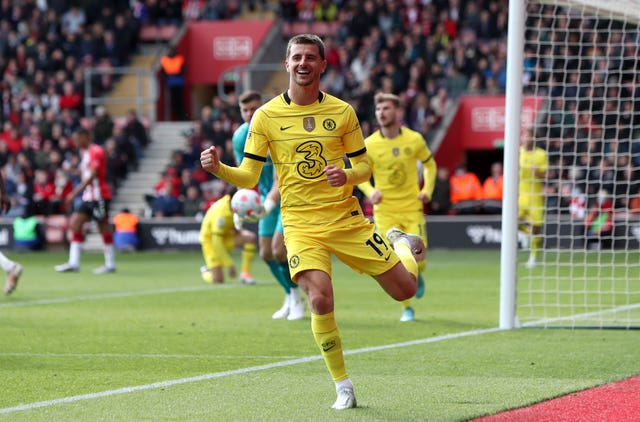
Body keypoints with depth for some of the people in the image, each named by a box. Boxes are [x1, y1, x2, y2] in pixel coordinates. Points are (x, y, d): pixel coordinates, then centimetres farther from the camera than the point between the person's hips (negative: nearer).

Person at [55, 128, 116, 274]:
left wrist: (75, 192, -25)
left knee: (104, 228, -4)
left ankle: (110, 264, 3)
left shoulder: (96, 151, -12)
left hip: (98, 195, -9)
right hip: (88, 196, 9)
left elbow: (92, 176, -20)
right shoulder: (85, 153, 16)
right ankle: (73, 263, -3)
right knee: (75, 224, 0)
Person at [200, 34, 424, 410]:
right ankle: (343, 386, -4)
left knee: (405, 289, 3)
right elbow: (248, 177, -1)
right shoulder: (266, 116, -1)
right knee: (320, 299, -23)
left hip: (347, 219, 1)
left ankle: (403, 246, 42)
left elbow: (364, 167, 6)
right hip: (301, 225, -1)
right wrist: (218, 168, -20)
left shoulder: (342, 112, 1)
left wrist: (346, 176, -16)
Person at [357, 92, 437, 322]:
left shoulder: (415, 139, -3)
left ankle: (417, 276, 30)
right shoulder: (369, 144, -6)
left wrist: (427, 190, -1)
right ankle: (407, 308, 13)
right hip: (385, 211, 0)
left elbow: (429, 164, 14)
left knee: (417, 261, -9)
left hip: (412, 209, 0)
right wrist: (370, 191, -12)